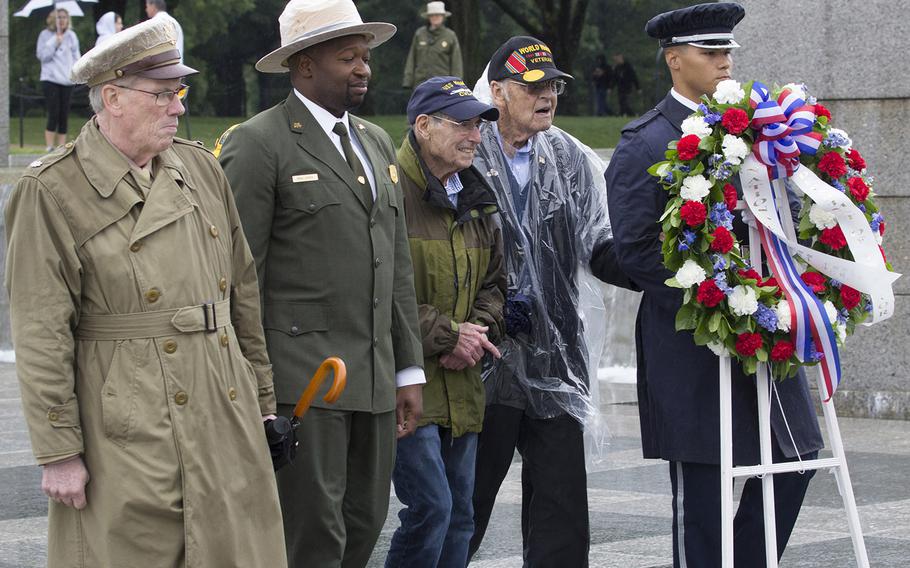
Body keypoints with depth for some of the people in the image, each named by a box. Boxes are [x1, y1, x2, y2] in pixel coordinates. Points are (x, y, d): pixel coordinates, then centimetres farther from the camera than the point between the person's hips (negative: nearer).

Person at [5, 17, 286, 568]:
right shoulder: (52, 192, -8)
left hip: (225, 414, 5)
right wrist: (58, 451, -12)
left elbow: (244, 291, 16)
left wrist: (262, 400, 16)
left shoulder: (201, 168, 10)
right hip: (124, 433, -5)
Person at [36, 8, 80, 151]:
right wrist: (55, 43, -13)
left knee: (64, 115, 3)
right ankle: (49, 147, -9)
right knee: (53, 114, -11)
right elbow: (42, 56, -4)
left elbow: (76, 56, 15)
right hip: (50, 79, -4)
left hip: (67, 80, 4)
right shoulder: (45, 35, 1)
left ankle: (61, 146, 8)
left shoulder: (71, 36, 11)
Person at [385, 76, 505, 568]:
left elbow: (493, 282, 23)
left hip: (461, 387, 8)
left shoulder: (475, 198, 15)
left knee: (459, 514, 9)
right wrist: (446, 336, -14)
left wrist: (479, 331, 2)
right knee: (430, 507, -14)